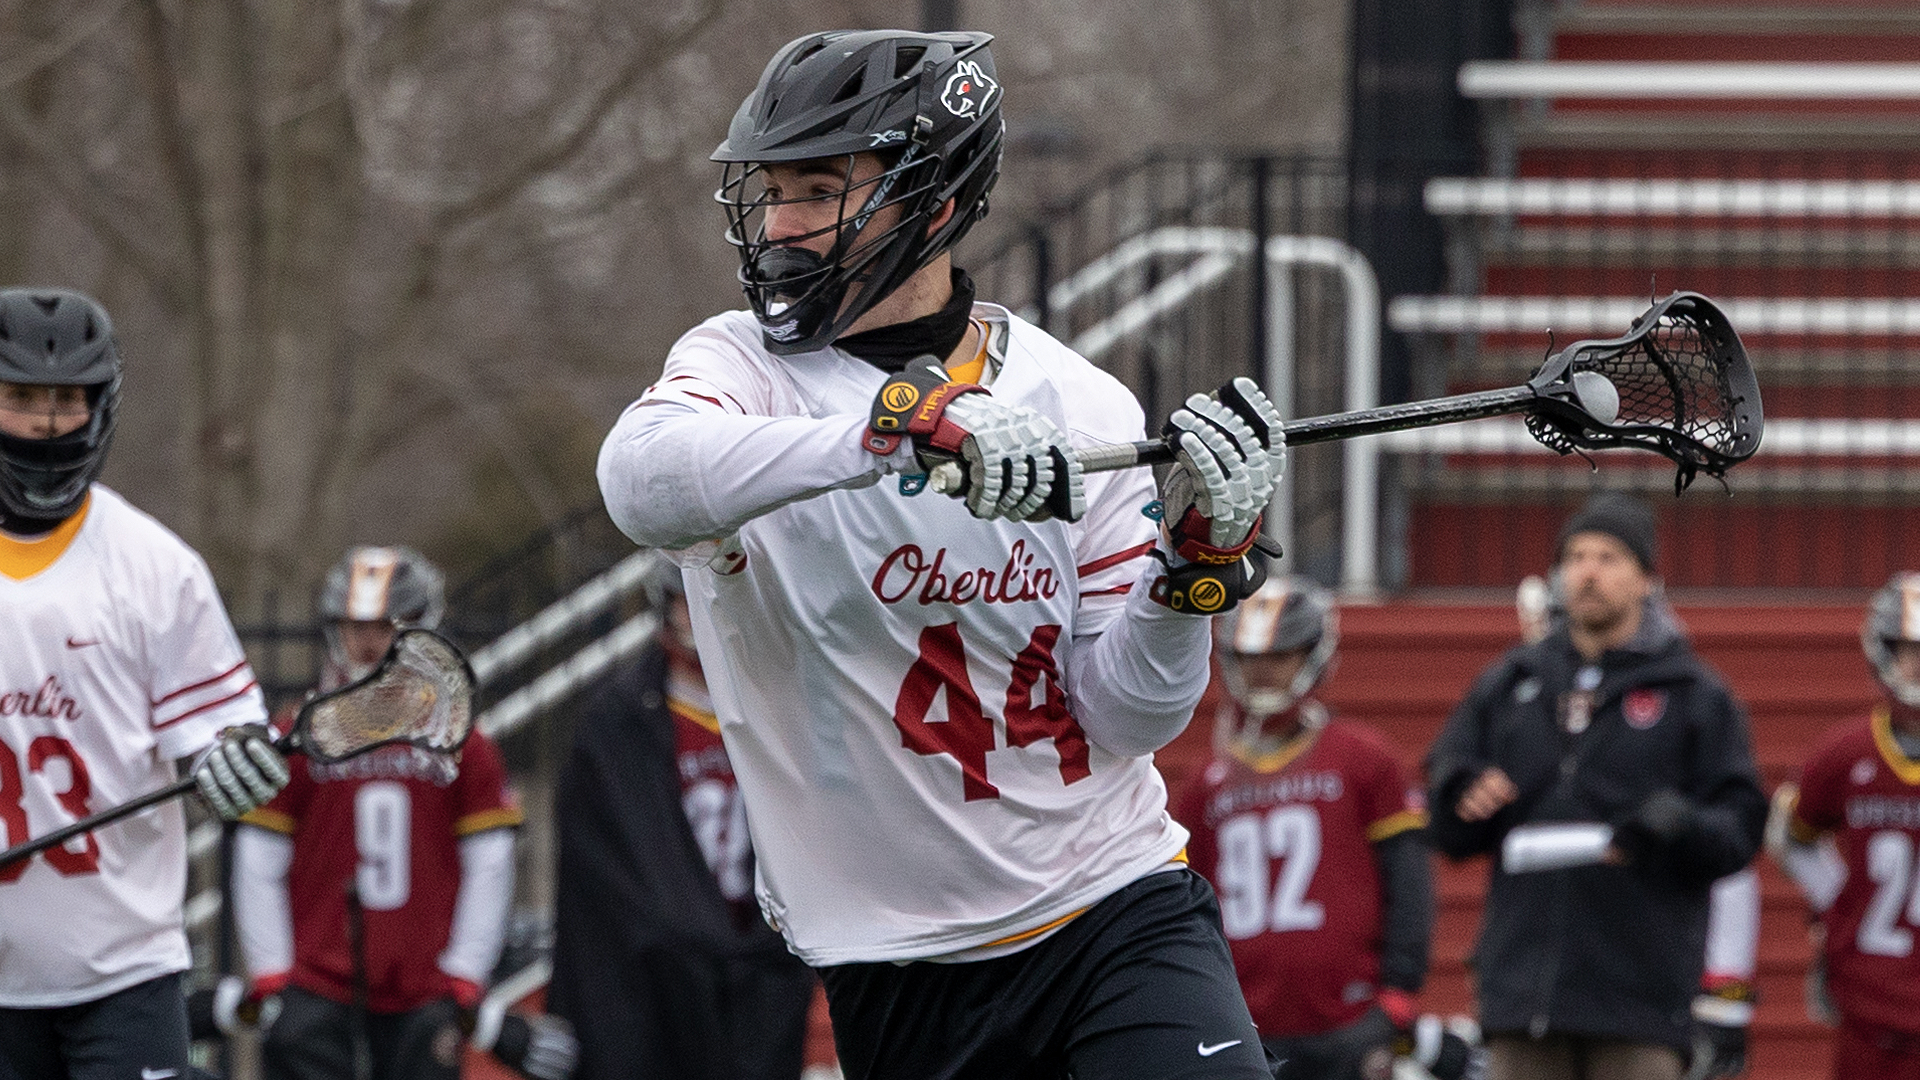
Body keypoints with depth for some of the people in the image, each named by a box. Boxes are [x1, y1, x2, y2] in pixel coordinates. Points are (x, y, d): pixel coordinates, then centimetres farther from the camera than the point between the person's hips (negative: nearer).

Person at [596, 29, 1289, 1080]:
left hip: (1116, 907, 0)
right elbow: (642, 480, -28)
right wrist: (907, 422, -39)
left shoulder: (1078, 405, 1)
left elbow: (1126, 718, 0)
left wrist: (1195, 553, -18)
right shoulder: (739, 364, -2)